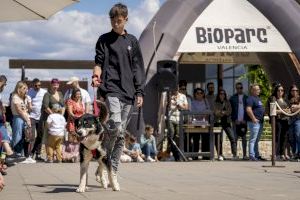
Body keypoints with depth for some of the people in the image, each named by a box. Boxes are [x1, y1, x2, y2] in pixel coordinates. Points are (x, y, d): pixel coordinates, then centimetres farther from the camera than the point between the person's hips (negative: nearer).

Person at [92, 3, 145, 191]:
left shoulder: (132, 41, 15)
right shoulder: (104, 40, 8)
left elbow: (138, 69, 14)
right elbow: (99, 62, 3)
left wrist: (139, 92, 6)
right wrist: (96, 74, -20)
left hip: (128, 93, 4)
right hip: (111, 89, -4)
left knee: (121, 135, 5)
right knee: (116, 128, -22)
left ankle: (113, 170, 11)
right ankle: (107, 164, -8)